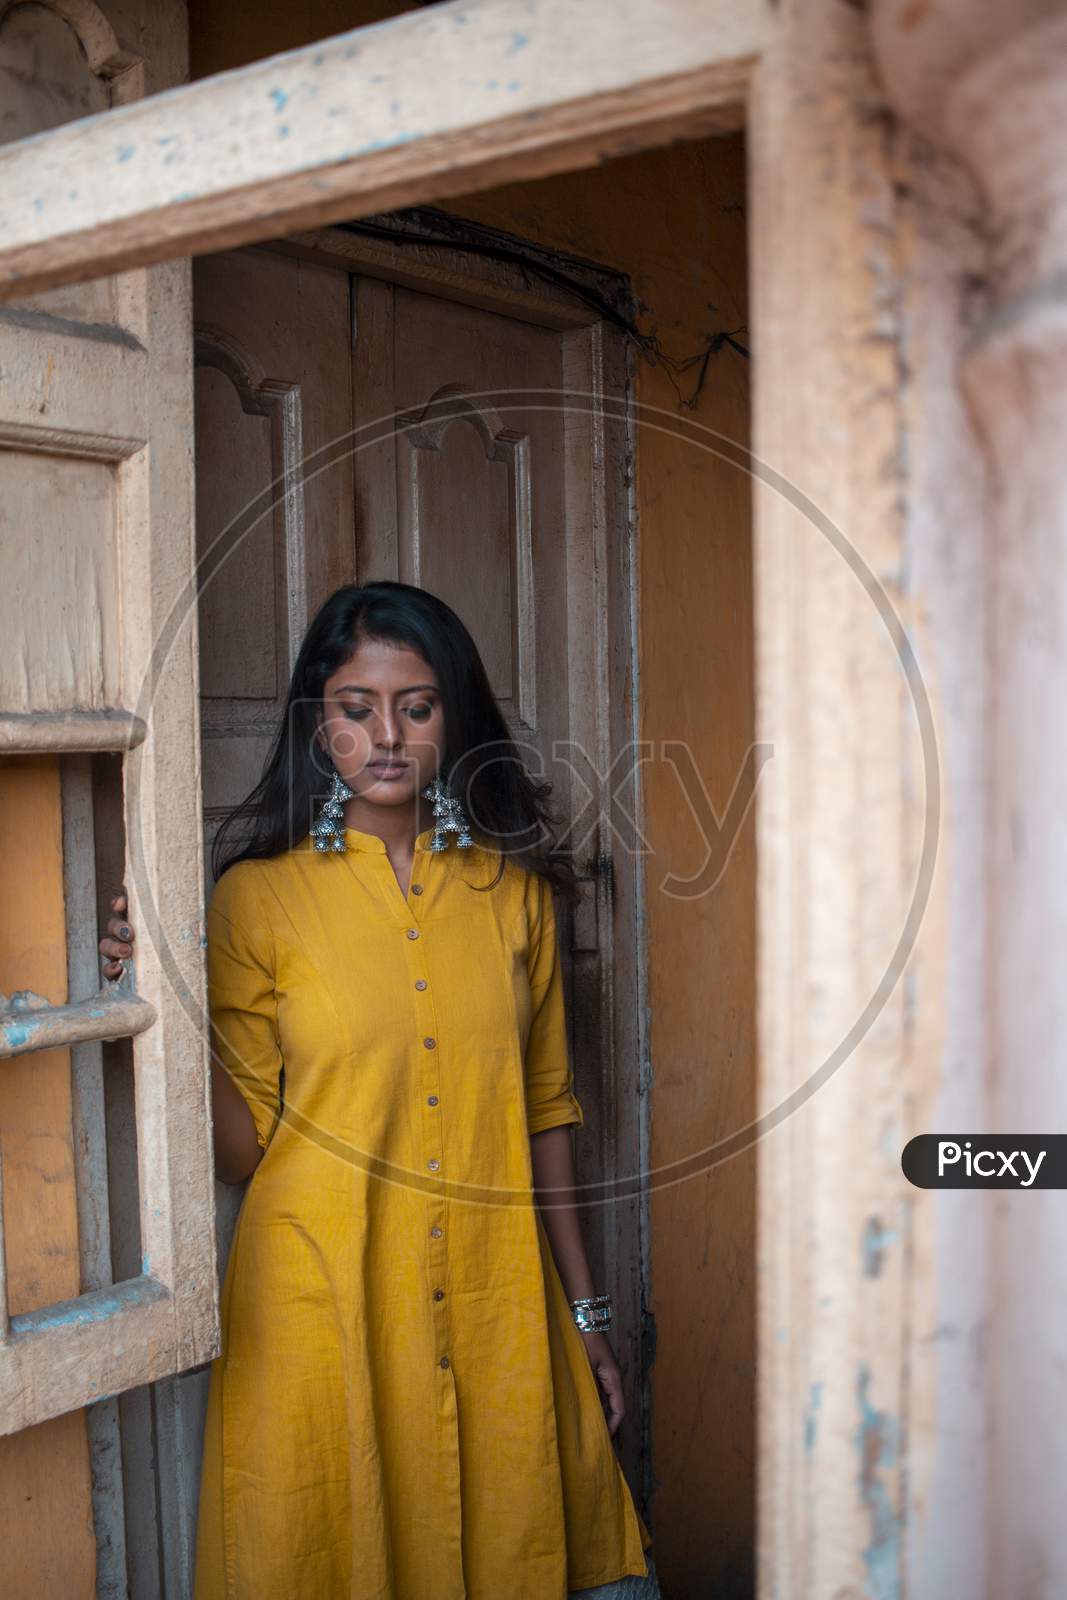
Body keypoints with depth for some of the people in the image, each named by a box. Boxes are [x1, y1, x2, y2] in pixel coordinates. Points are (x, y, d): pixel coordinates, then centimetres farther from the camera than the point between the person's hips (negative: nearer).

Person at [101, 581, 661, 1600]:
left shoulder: (514, 890, 4)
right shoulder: (257, 896, -4)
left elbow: (544, 1110, 9)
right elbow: (240, 1151, -6)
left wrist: (585, 1313, 10)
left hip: (495, 1305, 3)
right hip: (323, 1302, -2)